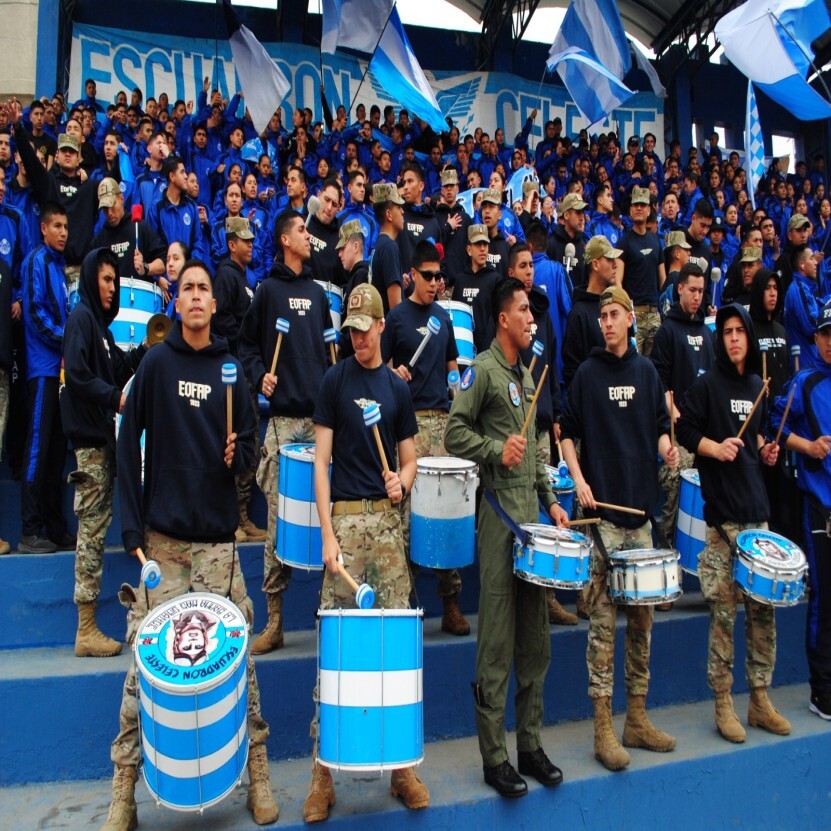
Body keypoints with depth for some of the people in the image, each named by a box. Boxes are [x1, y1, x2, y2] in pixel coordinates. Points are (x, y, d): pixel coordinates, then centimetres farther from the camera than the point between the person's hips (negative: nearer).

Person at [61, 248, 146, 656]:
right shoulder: (80, 318, -7)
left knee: (98, 523, 11)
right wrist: (115, 397, -20)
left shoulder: (99, 321, 20)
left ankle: (89, 628, 20)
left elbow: (114, 370, 17)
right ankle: (86, 630, 1)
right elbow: (78, 375, -18)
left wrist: (141, 353, 5)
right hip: (88, 435, -9)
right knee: (92, 527, -6)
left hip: (102, 433, 9)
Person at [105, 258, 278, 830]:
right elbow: (129, 447, 1)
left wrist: (237, 454, -9)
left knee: (236, 657, 3)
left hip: (217, 538, 1)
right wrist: (132, 530, -5)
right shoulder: (157, 364, 4)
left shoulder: (231, 368, 9)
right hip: (161, 537, -1)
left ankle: (258, 775, 16)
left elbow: (250, 447, 15)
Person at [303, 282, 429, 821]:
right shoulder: (336, 381, 4)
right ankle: (323, 771, 9)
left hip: (389, 518, 3)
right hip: (347, 516, -2)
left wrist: (402, 482, -7)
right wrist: (327, 533, -9)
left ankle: (402, 764, 18)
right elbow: (321, 461, -1)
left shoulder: (398, 387, 12)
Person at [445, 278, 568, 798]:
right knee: (498, 642, -3)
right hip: (499, 511, -8)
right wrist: (496, 450, -22)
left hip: (533, 512, 8)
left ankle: (531, 745, 25)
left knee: (535, 638, 12)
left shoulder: (526, 375, 19)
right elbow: (455, 432, -10)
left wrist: (551, 501, 17)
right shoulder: (482, 370, -4)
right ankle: (495, 758, 10)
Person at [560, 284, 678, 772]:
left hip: (641, 507, 4)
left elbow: (660, 426, 16)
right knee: (603, 621, -3)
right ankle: (604, 728, 7)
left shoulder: (647, 371, 11)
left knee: (643, 617, 11)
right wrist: (578, 478, -10)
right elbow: (568, 432, 3)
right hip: (602, 510, -4)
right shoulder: (588, 373, 1)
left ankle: (637, 718, 24)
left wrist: (667, 446, -6)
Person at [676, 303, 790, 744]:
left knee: (763, 606, 9)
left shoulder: (757, 385, 15)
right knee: (723, 609, -2)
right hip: (722, 511, -6)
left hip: (757, 509, 6)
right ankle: (723, 704, 11)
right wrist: (715, 447, -18)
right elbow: (685, 430, -3)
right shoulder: (707, 384, -3)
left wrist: (763, 448, 6)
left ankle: (760, 699, 22)